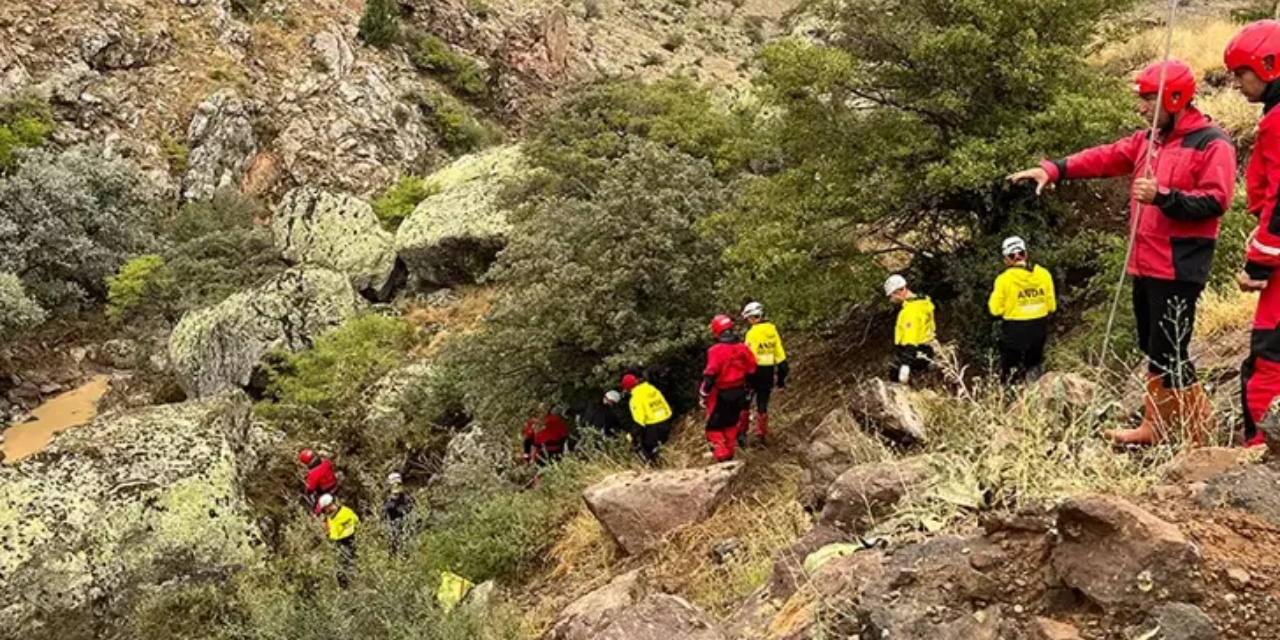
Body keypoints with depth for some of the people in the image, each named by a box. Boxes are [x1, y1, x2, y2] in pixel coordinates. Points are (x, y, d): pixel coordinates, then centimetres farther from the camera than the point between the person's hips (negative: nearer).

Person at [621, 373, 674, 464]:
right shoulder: (653, 389, 7)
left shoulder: (636, 398, -13)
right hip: (666, 422, 7)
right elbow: (667, 408, 11)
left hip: (652, 428, -7)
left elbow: (639, 420, -18)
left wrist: (634, 435, -10)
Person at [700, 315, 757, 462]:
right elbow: (752, 370, 5)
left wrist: (703, 395, -10)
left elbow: (710, 375, -21)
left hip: (721, 395, -6)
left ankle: (722, 457, -7)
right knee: (731, 424, 23)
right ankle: (729, 454, 33)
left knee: (714, 427, 5)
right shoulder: (743, 348, -2)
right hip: (739, 393, 6)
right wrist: (748, 392, 17)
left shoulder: (716, 350, -20)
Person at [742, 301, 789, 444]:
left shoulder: (752, 333, -16)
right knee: (763, 403, 15)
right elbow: (780, 353, 7)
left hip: (755, 371, -6)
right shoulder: (772, 330, 3)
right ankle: (763, 434, 19)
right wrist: (782, 375, 13)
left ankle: (742, 432, 6)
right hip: (769, 372, 6)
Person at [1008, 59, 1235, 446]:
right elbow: (1106, 158, 8)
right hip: (1146, 266, 9)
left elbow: (1215, 201, -18)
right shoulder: (1148, 140, 15)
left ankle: (1200, 438, 3)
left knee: (1169, 353, -9)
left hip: (1179, 269, -9)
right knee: (1153, 350, 16)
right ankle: (1154, 427, 27)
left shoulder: (1212, 143, -10)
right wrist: (1054, 170, -3)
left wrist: (1163, 196, -27)